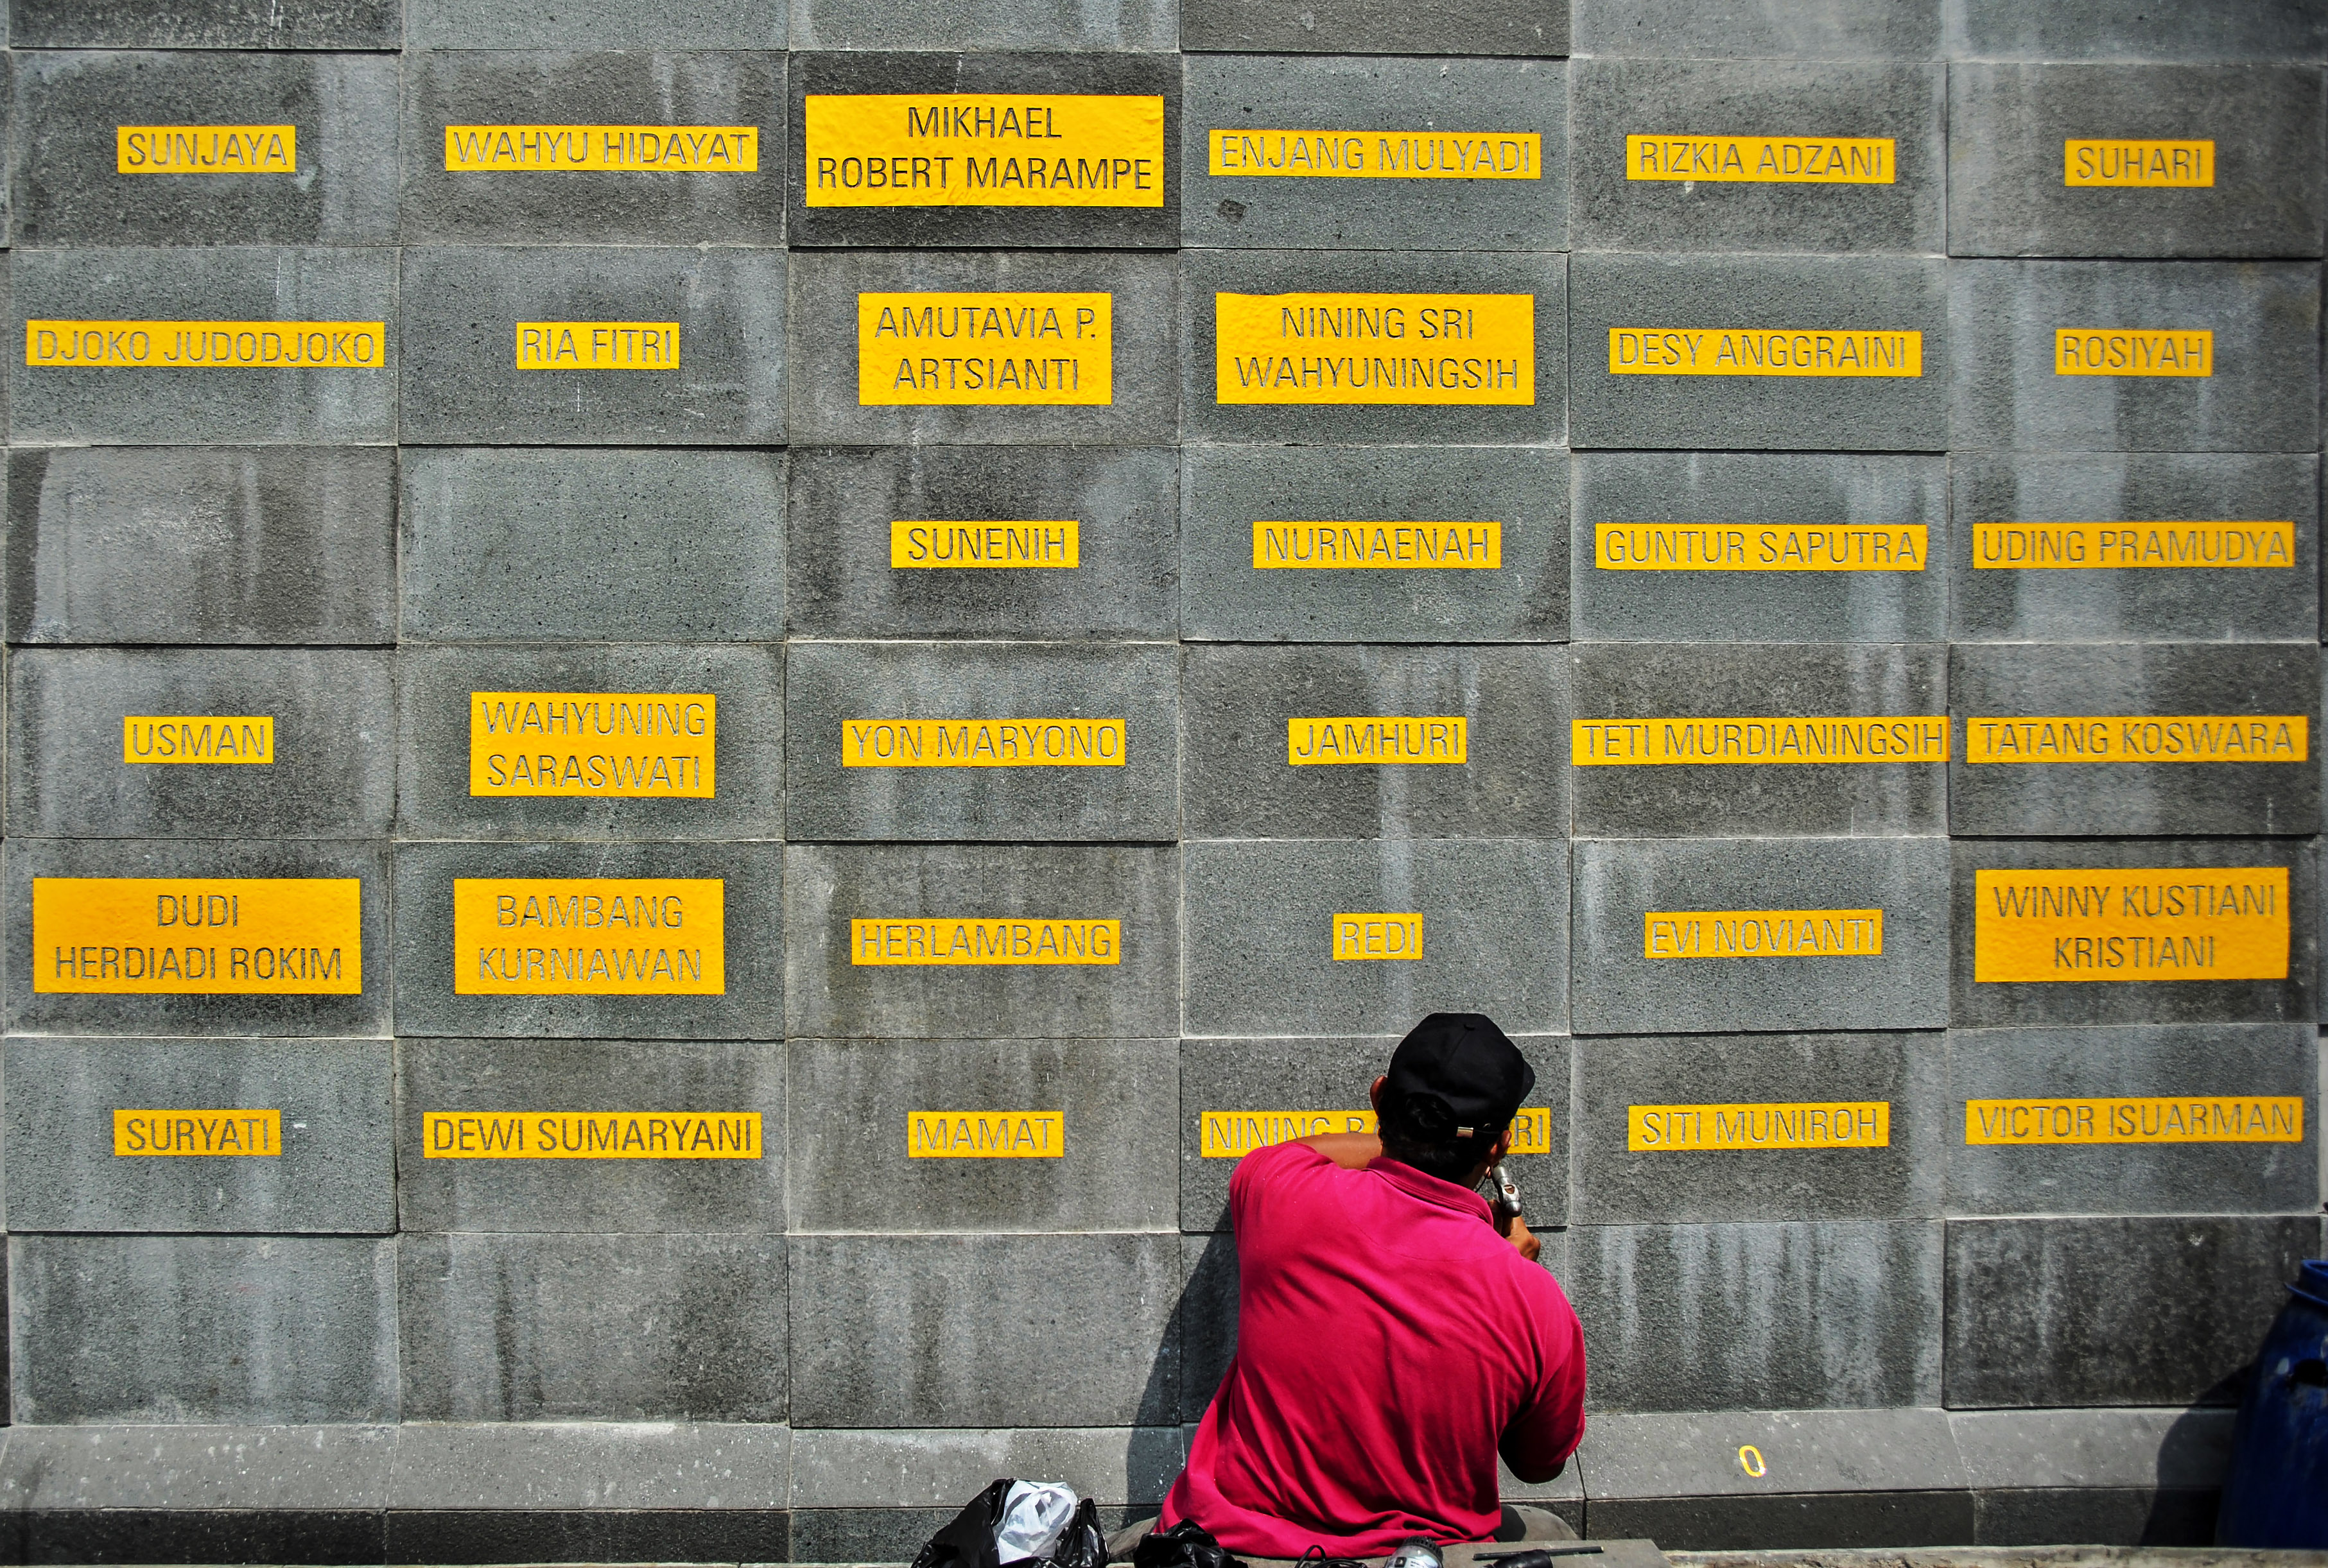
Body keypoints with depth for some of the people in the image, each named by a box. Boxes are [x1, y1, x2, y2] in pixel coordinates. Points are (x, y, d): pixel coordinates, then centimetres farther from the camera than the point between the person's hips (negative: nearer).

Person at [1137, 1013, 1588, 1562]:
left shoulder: (1280, 1192, -16)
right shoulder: (1539, 1307, -18)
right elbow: (1540, 1464, 5)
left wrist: (1400, 1142, 26)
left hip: (1237, 1538, 0)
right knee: (1549, 1534, 33)